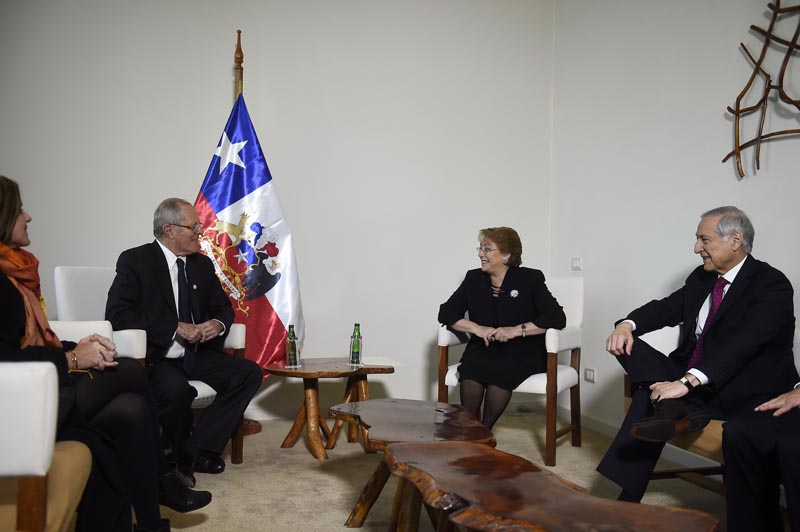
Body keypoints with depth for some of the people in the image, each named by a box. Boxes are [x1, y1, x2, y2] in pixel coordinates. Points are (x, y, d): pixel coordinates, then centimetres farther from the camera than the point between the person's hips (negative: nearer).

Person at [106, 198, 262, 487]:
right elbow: (117, 314, -17)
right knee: (176, 388, -36)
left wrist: (218, 323, -6)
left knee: (249, 373, -14)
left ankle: (197, 449, -11)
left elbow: (223, 307, 20)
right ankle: (183, 457, -5)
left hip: (196, 354, 7)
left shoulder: (202, 264, 12)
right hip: (154, 357, -6)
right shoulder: (135, 261, -6)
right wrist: (175, 329, -22)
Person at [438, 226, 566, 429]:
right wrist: (477, 328, -11)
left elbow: (557, 317, -9)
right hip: (483, 350, 3)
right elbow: (446, 312, 6)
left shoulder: (530, 279, -1)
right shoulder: (473, 279, 9)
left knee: (500, 373, -34)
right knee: (470, 370, -31)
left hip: (522, 353, -3)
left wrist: (516, 330, -18)